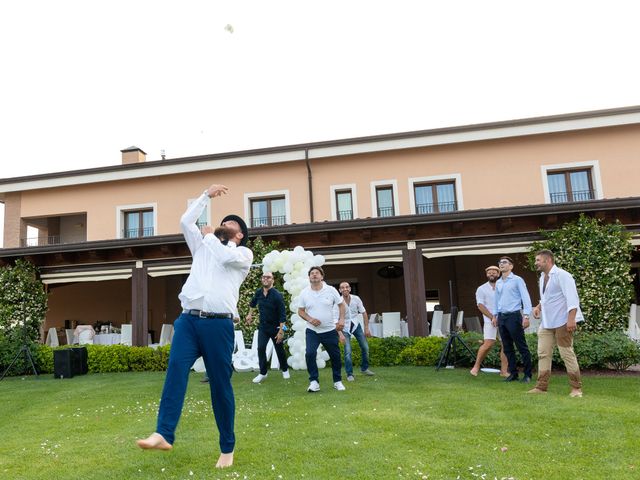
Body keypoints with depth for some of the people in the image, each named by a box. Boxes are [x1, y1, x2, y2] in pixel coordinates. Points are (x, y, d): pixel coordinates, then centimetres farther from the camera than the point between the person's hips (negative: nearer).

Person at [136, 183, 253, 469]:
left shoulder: (244, 254, 12)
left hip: (219, 324, -4)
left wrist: (209, 235, 10)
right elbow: (185, 222, 21)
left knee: (220, 384, -1)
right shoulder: (203, 247, 27)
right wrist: (207, 196, 24)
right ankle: (164, 435, -24)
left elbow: (224, 258, -9)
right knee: (176, 368, -19)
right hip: (189, 319, 4)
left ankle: (227, 447, 11)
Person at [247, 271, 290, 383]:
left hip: (275, 327, -4)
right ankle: (262, 373, 5)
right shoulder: (258, 292, -5)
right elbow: (253, 302, 21)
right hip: (263, 326, 4)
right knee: (261, 348, -7)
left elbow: (282, 314, -20)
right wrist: (250, 313, 24)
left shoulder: (277, 295, -20)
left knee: (279, 350, 9)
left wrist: (281, 331, -23)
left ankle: (285, 370, 32)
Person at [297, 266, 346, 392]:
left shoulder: (331, 290, -4)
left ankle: (337, 381, 28)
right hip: (312, 331, 0)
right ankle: (314, 381, -3)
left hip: (330, 330, 0)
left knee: (335, 356, 8)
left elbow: (341, 305, 3)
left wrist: (341, 319, -11)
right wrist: (310, 319, -14)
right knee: (310, 353, -18)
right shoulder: (304, 293, -2)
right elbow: (300, 311, 4)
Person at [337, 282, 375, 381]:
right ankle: (349, 374, 0)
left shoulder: (356, 299, -13)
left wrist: (366, 328, -3)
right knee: (348, 351, -13)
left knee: (365, 348, 5)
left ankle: (364, 368, 26)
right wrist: (340, 334, -27)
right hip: (345, 328, -3)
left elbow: (364, 313, -2)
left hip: (356, 325, 4)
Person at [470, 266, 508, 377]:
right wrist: (492, 317, -12)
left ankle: (503, 371, 6)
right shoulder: (481, 289, 6)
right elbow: (480, 305, -2)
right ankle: (476, 366, 2)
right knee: (488, 344, -12)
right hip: (490, 320, -3)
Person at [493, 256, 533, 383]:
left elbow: (526, 298, -8)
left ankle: (527, 374, 6)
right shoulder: (498, 283, 14)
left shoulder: (517, 280, -4)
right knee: (507, 348, 9)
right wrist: (494, 315, 17)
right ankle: (513, 373, 17)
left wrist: (526, 316, -15)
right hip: (501, 317, 6)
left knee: (522, 347, -2)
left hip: (513, 316, -6)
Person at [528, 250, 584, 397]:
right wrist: (539, 306, 8)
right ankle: (541, 386, 11)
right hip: (546, 323, 8)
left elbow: (572, 298, -20)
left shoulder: (562, 275, -13)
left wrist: (571, 319, -27)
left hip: (562, 322, -8)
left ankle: (576, 388, 10)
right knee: (543, 353, 6)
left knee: (567, 353, -1)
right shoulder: (543, 277, 13)